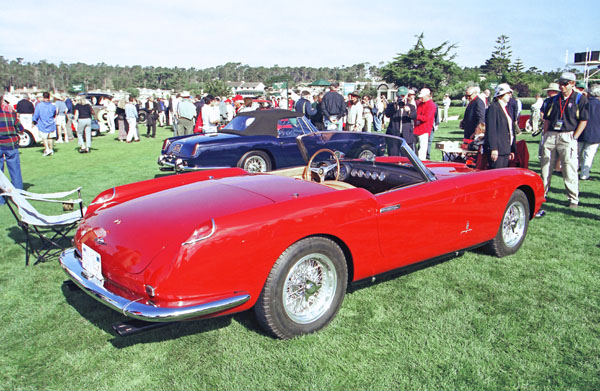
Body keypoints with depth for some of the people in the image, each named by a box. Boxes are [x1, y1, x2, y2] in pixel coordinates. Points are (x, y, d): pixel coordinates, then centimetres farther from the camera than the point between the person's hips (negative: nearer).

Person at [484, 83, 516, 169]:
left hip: (506, 149, 9)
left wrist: (512, 149, 18)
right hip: (497, 149, -9)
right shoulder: (493, 107, -8)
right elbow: (491, 129, -15)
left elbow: (511, 130, 20)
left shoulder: (506, 108, 18)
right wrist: (493, 149, -20)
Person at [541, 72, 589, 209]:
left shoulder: (580, 99, 1)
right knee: (545, 166, 8)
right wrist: (545, 135, 5)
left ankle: (573, 199, 2)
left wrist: (574, 138, -10)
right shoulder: (554, 99, 13)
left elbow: (584, 120, -3)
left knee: (570, 169, -6)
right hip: (550, 135, 4)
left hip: (567, 136, -4)